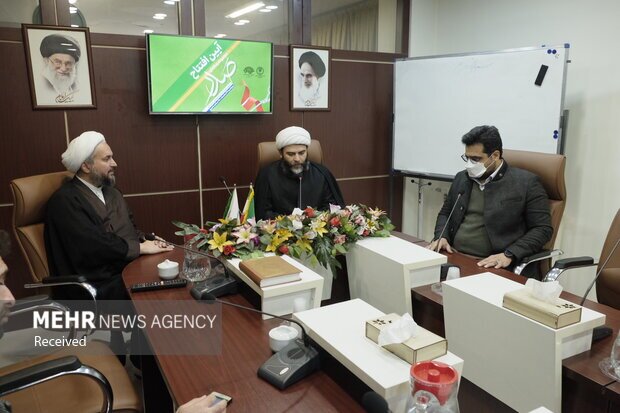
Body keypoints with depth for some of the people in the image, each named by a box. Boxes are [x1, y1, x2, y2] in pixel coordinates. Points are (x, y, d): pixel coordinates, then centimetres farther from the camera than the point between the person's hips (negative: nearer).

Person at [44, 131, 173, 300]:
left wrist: (151, 241, -3)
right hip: (104, 283, -7)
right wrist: (141, 247, -13)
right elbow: (95, 245, -18)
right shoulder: (64, 200, -8)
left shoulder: (112, 193, 18)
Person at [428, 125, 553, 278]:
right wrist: (441, 237, 2)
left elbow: (543, 228, -4)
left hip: (497, 267, -4)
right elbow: (445, 213, 22)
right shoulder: (461, 178, 12)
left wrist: (509, 255, -17)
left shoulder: (526, 182, -3)